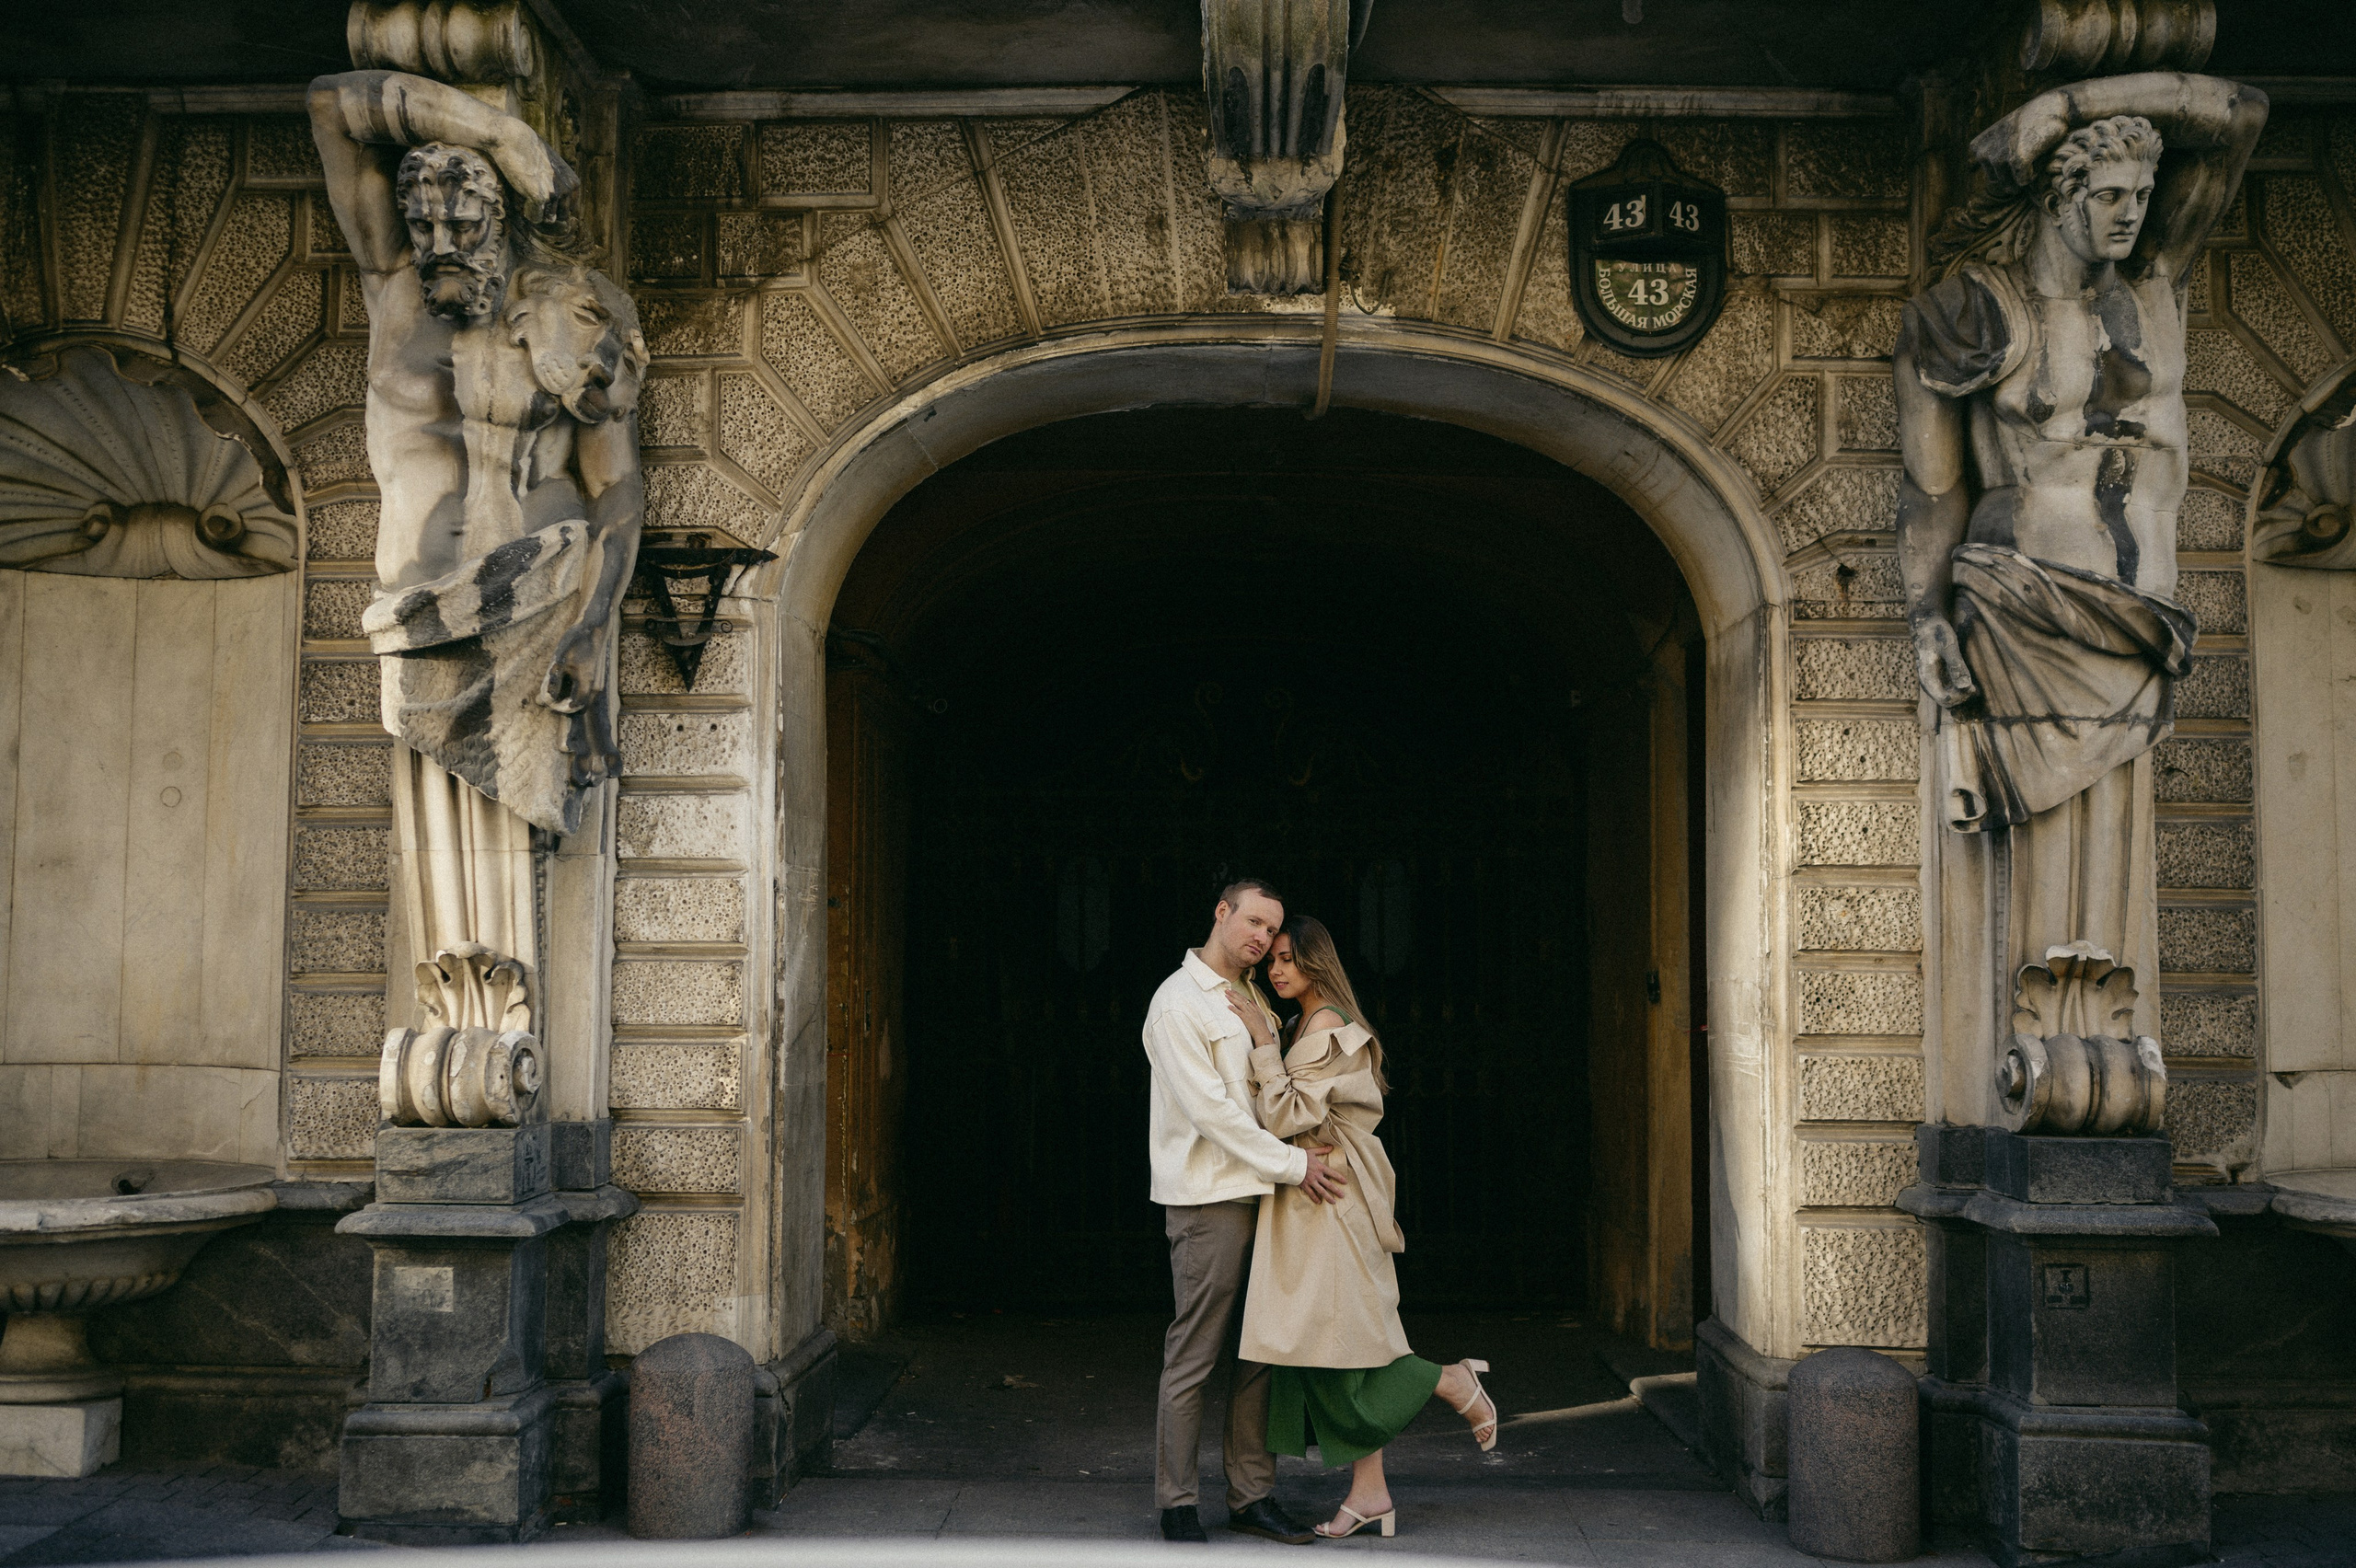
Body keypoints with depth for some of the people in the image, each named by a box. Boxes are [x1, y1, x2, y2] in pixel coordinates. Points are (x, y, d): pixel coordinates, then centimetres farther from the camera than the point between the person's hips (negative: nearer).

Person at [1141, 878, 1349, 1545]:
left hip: (1262, 1191, 8)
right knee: (1194, 1355, -4)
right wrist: (1290, 1163, -12)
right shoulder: (1179, 1002, -7)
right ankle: (1177, 1503, 3)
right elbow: (1209, 1108, -13)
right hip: (1208, 1196, -8)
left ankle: (1251, 1496, 14)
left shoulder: (1254, 1001, 19)